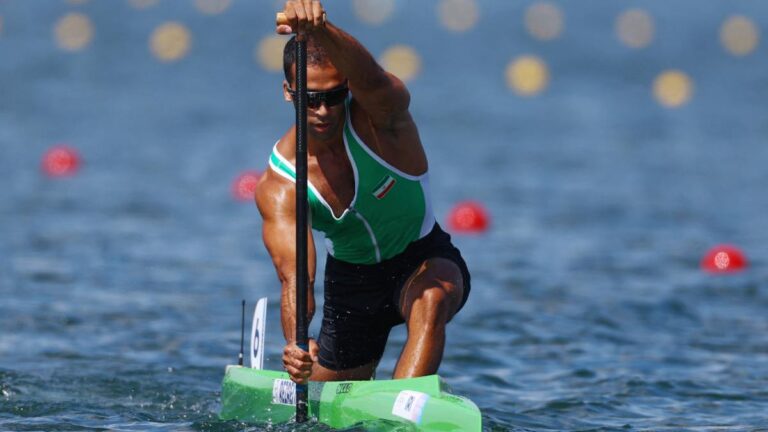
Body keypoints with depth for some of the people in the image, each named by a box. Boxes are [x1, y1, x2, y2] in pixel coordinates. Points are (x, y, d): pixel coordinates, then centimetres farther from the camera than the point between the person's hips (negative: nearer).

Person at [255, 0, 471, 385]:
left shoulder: (377, 114, -25)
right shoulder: (278, 185, -22)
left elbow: (369, 79, -51)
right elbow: (294, 275, -32)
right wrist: (295, 342, -54)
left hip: (423, 262, -3)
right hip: (351, 278, 3)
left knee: (431, 300, -38)